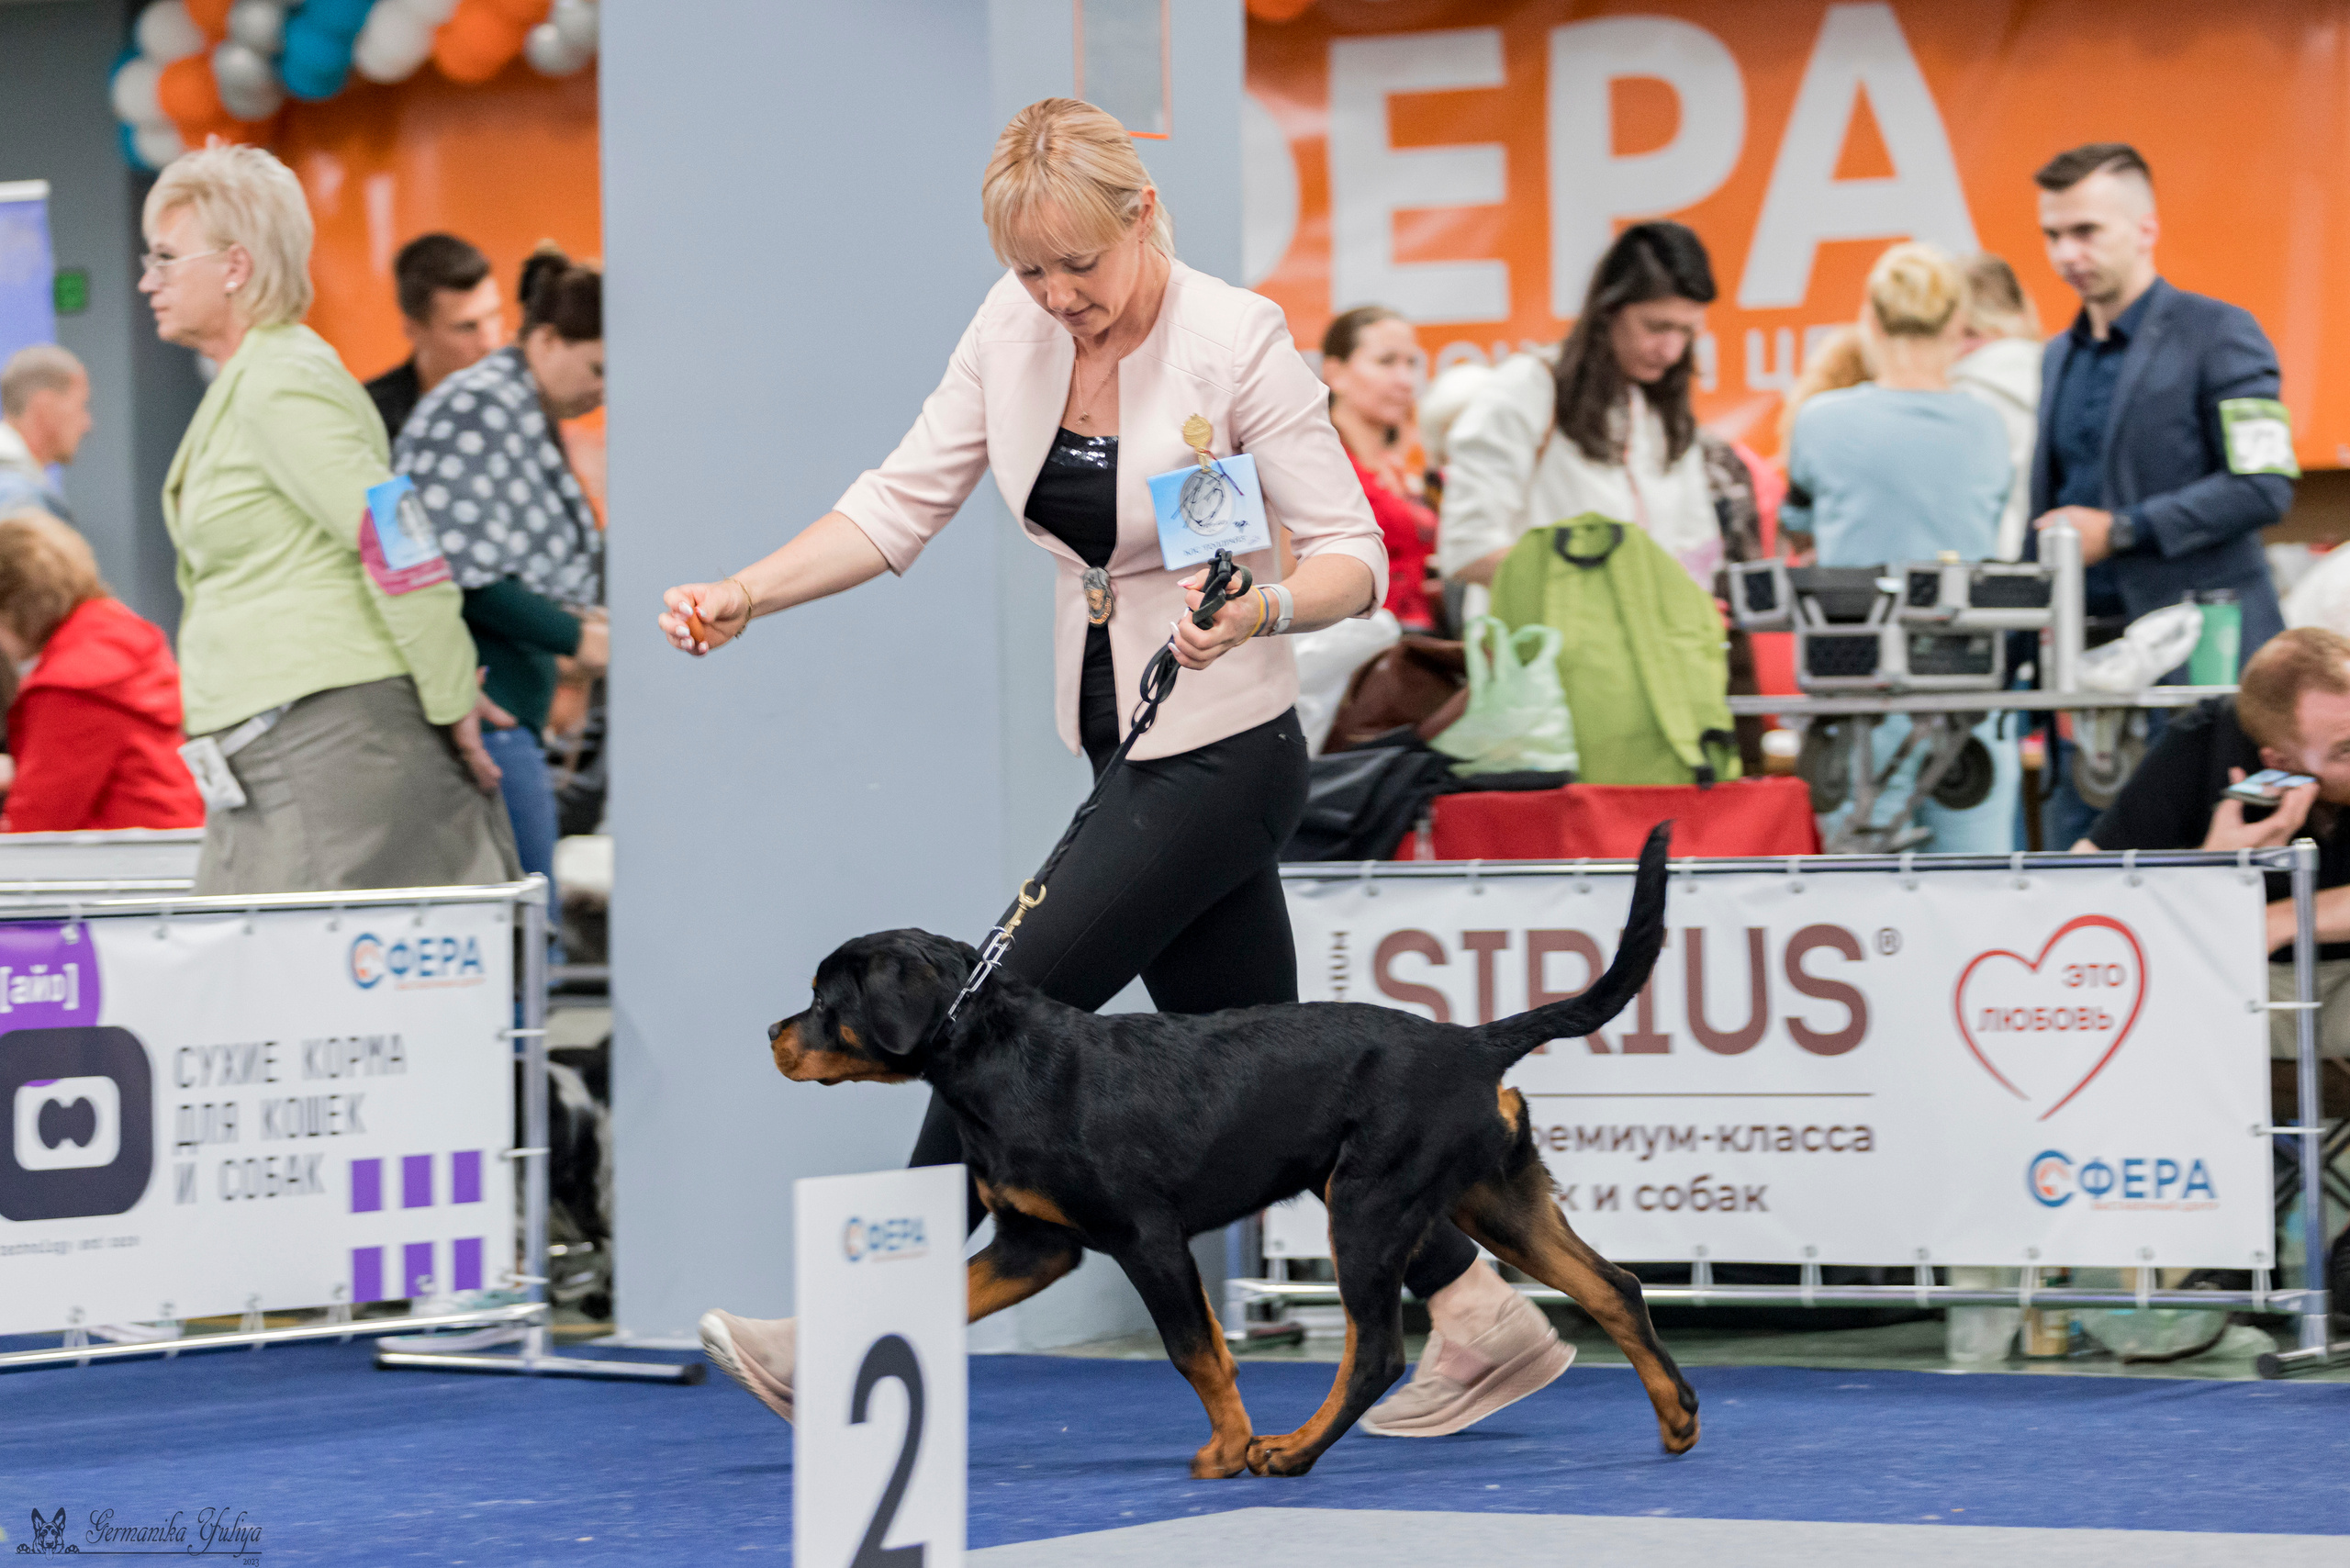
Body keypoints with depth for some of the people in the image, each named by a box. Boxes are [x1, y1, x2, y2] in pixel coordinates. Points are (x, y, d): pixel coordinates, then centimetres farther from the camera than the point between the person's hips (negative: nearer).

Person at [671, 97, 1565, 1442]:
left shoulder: (1237, 341, -17)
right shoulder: (1014, 328, 0)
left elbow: (1354, 556, -16)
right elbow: (901, 508, 3)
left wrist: (1254, 611, -36)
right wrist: (744, 598, -10)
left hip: (1221, 759, -8)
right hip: (1128, 754, 8)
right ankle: (1484, 1320, 19)